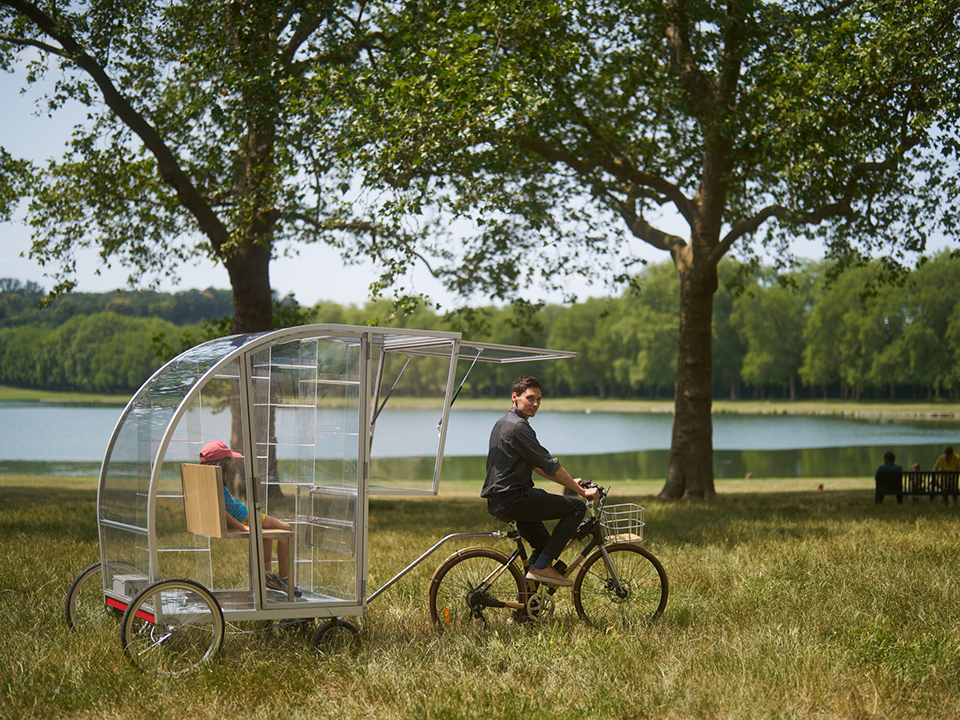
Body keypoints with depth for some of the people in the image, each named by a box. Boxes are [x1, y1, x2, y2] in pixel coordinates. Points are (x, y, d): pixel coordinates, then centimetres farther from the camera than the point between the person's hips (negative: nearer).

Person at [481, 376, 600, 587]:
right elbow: (550, 466, -14)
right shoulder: (518, 427, -15)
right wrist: (582, 491, -7)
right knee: (576, 507, -8)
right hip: (512, 499, -11)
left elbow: (536, 466, 26)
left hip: (497, 501, 11)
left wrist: (571, 482, 23)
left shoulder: (503, 423, 19)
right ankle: (541, 566, -9)